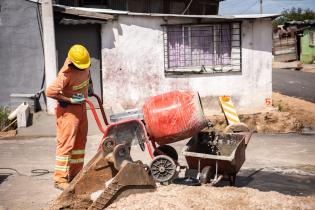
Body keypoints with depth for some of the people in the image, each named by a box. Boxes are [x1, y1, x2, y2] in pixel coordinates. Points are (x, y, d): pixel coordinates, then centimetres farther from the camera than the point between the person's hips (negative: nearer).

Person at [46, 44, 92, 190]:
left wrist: (88, 88, 18)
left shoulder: (85, 65, -3)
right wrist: (70, 100, -24)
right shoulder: (66, 74, -27)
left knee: (80, 142, 13)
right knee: (66, 144, -9)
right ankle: (60, 178, -3)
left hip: (81, 107, 9)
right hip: (68, 110, -8)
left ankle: (75, 174, 24)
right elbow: (50, 92, -27)